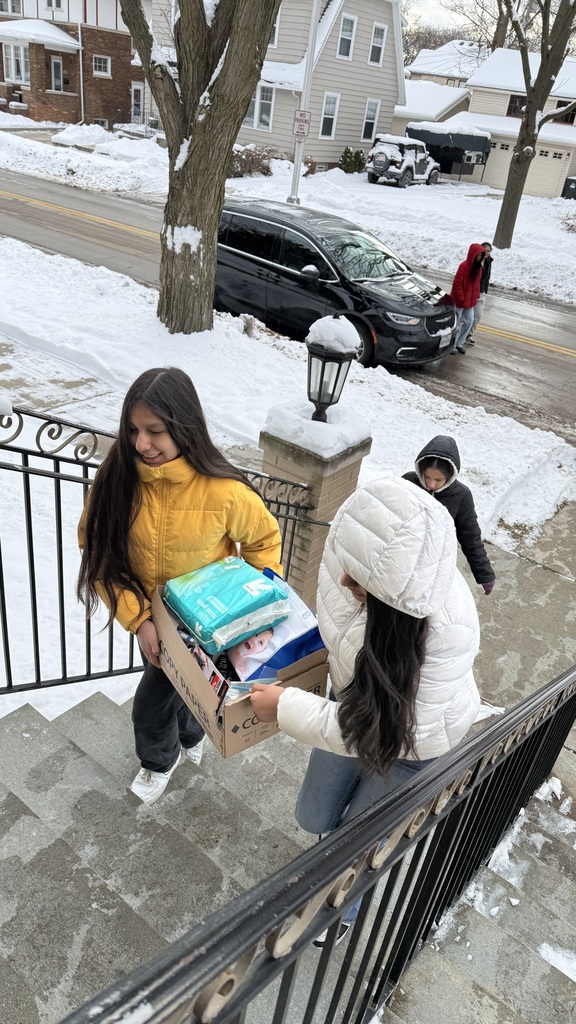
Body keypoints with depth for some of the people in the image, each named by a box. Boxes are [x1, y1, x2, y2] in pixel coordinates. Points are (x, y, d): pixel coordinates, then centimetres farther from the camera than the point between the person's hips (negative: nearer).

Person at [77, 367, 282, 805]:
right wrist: (138, 619, -21)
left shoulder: (223, 492, -31)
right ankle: (190, 733, 57)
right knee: (175, 681, 23)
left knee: (153, 700, 13)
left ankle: (161, 759, 49)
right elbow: (98, 550, -15)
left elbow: (264, 538, -11)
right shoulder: (118, 474, -24)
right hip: (150, 616, 2)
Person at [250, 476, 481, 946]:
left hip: (413, 743, -5)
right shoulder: (357, 549, -28)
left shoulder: (446, 629, -43)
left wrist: (287, 707, -28)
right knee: (314, 819, 22)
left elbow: (390, 728, -33)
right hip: (355, 704, 5)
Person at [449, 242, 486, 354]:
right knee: (456, 323, 2)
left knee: (469, 321, 11)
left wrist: (476, 296, 7)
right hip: (459, 300, -8)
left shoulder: (478, 267, 5)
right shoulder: (464, 266, -20)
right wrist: (461, 298, -18)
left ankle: (459, 343, 24)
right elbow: (457, 284, -20)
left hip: (470, 300, 8)